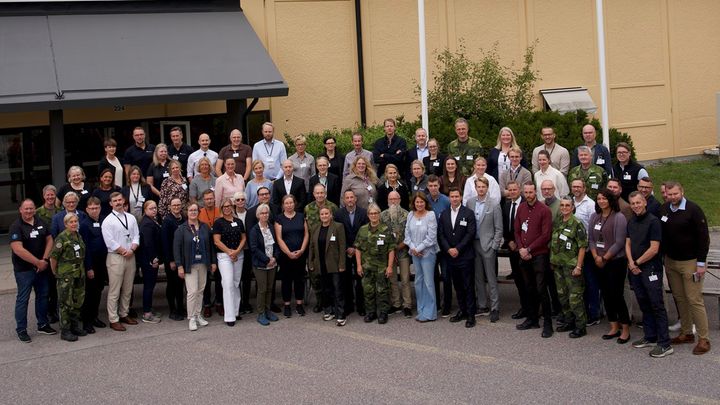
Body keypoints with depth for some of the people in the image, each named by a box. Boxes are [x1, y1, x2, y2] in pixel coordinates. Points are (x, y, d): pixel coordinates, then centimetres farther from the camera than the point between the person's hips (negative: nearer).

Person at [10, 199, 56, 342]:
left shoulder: (41, 223, 6)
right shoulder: (16, 227, -13)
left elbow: (49, 240, 8)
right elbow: (18, 250, -21)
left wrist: (44, 260, -6)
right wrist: (38, 262, -17)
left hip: (42, 267, 6)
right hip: (24, 269, -6)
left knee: (42, 295, 14)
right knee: (23, 299, 0)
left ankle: (43, 325, 28)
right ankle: (21, 330, 7)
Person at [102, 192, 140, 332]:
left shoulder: (131, 218, 11)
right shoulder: (108, 221, -5)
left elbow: (136, 236, 7)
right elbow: (110, 242, -11)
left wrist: (131, 250, -9)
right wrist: (123, 251, -10)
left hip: (130, 257, 5)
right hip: (115, 257, -5)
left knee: (127, 289, 12)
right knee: (114, 291, -5)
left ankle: (124, 314, 24)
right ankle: (113, 320, -2)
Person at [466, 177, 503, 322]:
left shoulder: (494, 205, -6)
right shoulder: (470, 203, 6)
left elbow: (499, 229, -4)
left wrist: (494, 246, -9)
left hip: (488, 245, -4)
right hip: (473, 244, 4)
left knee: (491, 278, -3)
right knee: (478, 278, 10)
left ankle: (495, 309, 1)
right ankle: (482, 306, 19)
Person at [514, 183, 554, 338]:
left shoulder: (544, 210, -8)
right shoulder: (521, 208, 9)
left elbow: (546, 235, -12)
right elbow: (517, 231, 11)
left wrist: (529, 249, -12)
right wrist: (521, 249, -4)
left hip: (539, 255, -5)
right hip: (524, 255, 5)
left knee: (541, 290, -6)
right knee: (529, 289, 13)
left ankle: (547, 323, 0)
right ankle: (532, 319, 22)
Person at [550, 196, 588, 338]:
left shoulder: (577, 224, -11)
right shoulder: (556, 223, 9)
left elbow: (582, 247, -13)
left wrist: (578, 267, -16)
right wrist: (552, 260, 14)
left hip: (571, 266, -7)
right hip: (558, 265, 7)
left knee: (575, 296, -6)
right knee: (562, 294, 14)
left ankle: (581, 326, 0)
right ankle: (568, 321, 27)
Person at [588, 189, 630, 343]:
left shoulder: (619, 217, -10)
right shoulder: (594, 217, 10)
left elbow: (619, 242, -14)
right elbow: (590, 239, 10)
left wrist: (605, 258, -12)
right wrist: (596, 257, -4)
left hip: (615, 262, -6)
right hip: (599, 263, 6)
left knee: (617, 295, -6)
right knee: (606, 295, 10)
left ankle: (625, 329, 4)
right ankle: (614, 327, 20)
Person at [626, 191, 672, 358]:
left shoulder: (653, 221, -11)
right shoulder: (631, 222, 12)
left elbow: (654, 249, -15)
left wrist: (637, 262, -8)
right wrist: (631, 263, -3)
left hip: (651, 269, -8)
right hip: (635, 269, 8)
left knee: (657, 305, -8)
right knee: (644, 305, 13)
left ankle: (665, 344, -8)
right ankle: (650, 337, 23)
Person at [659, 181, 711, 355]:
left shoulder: (693, 210, -12)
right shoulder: (663, 209, 4)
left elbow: (703, 237, -12)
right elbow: (660, 235, 15)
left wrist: (701, 263, -14)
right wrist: (663, 255, 10)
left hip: (690, 262, -6)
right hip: (670, 261, 6)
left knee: (694, 300, -7)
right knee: (679, 298, 10)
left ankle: (704, 339, -3)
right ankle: (686, 333, 20)